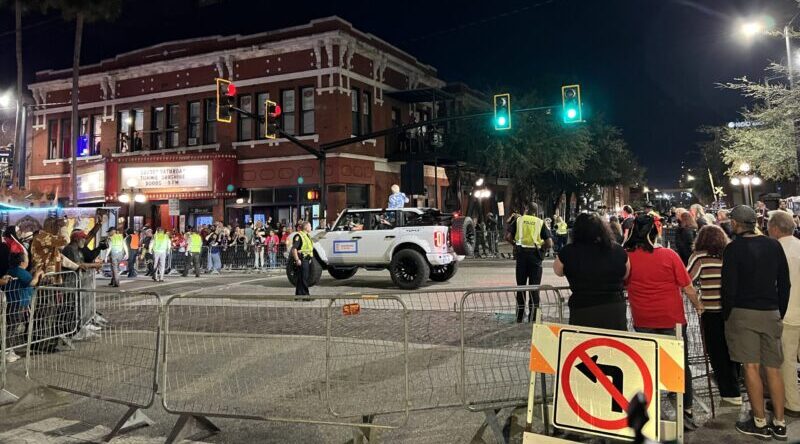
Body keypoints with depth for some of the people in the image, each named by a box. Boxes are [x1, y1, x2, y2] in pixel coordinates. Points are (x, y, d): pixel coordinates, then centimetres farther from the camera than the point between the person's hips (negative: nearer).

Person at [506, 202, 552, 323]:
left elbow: (508, 237, -6)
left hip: (521, 253, 1)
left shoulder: (519, 220, 3)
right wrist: (541, 247, 11)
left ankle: (519, 317, 20)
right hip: (535, 255, -1)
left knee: (521, 286, 13)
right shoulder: (540, 222, 1)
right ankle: (532, 319, 9)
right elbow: (549, 243, -7)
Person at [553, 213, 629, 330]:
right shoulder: (618, 250, -5)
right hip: (616, 311, 3)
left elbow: (558, 271, 10)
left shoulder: (568, 252, -11)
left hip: (582, 312, -2)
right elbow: (625, 276, 13)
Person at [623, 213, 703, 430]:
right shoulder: (669, 255, -12)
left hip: (642, 321, 2)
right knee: (681, 365, 12)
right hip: (672, 319, -2)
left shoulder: (627, 257, -8)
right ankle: (686, 412, 15)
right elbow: (688, 288, -6)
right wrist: (698, 305, 10)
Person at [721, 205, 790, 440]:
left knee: (751, 367, 0)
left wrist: (726, 315, 1)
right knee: (773, 368, 9)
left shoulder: (734, 248, -9)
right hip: (771, 313, 5)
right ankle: (779, 424, 15)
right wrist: (780, 312, 17)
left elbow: (729, 287, -12)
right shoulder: (774, 245, 5)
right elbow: (784, 283, 9)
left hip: (743, 313, -5)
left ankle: (759, 423, 5)